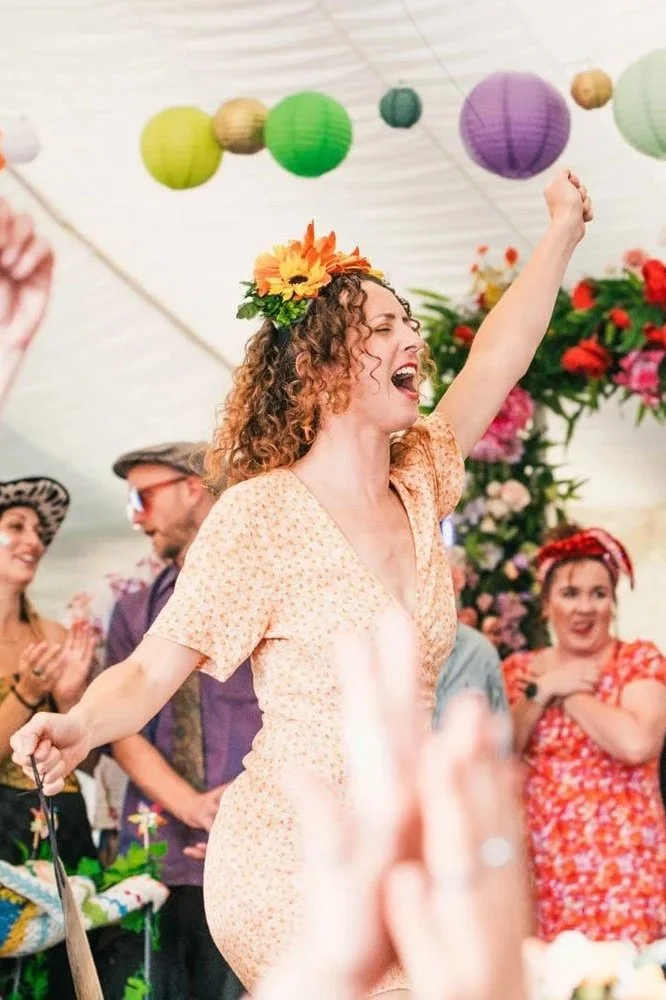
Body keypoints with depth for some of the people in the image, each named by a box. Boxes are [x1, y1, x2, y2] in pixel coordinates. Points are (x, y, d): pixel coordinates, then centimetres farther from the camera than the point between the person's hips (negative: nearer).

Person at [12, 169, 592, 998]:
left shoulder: (419, 491, 9)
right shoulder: (262, 512, -10)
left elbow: (495, 362, 18)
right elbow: (151, 671, -12)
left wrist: (564, 230, 21)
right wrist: (79, 728, -31)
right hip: (289, 864, -7)